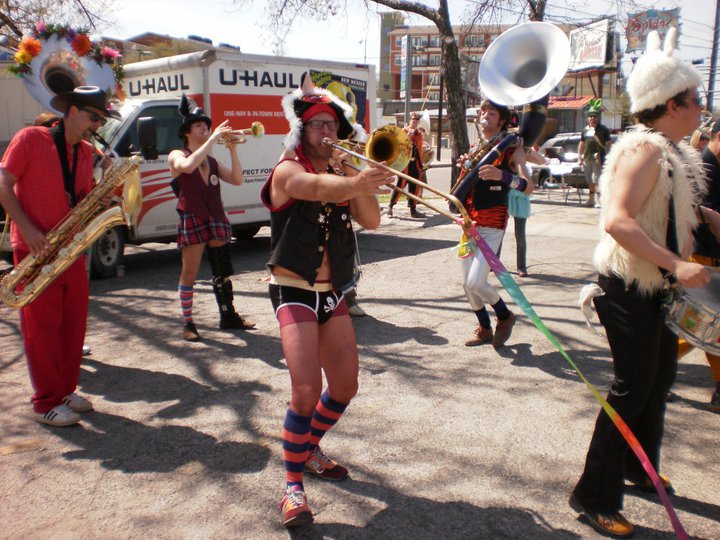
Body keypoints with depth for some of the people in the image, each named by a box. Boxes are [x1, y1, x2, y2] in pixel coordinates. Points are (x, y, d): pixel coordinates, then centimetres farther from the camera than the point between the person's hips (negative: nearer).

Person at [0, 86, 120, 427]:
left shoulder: (86, 153, 12)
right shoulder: (30, 139, -5)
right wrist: (27, 230, -16)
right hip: (35, 250, -6)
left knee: (74, 322, 9)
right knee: (42, 326, -1)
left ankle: (65, 391, 23)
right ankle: (46, 403, 9)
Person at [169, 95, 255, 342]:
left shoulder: (212, 161, 17)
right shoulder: (176, 156, 2)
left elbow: (236, 180, 4)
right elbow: (188, 166, -24)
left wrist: (232, 150, -6)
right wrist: (213, 139, -20)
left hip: (217, 220, 6)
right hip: (192, 220, -5)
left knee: (223, 271, 9)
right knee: (190, 272, -2)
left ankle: (228, 316, 20)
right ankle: (188, 323, 6)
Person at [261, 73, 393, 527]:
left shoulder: (339, 174, 13)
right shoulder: (289, 171, -5)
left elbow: (371, 221, -2)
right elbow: (319, 188, -31)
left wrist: (353, 173, -13)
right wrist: (357, 183, -51)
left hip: (332, 293, 7)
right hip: (294, 290, -7)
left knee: (345, 387, 10)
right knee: (307, 391, -16)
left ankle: (310, 450, 35)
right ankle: (293, 485, 2)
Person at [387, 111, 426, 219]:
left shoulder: (419, 134, 14)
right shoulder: (404, 131, -1)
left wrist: (421, 165, 16)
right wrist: (408, 136, -23)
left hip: (415, 164, 6)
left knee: (415, 187, 5)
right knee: (401, 184, -7)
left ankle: (413, 210, 11)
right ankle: (390, 207, 2)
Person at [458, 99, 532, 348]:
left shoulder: (512, 149, -6)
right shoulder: (475, 149, 13)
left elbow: (528, 187, -20)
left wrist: (503, 176, -39)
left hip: (492, 226, -6)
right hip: (469, 223, 6)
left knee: (475, 282, -14)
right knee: (467, 283, 8)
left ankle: (505, 316, 14)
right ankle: (484, 328, 29)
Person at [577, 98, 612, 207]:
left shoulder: (603, 129, -1)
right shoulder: (585, 130, 13)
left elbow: (609, 143, -1)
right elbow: (581, 144, 18)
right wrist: (579, 158, 13)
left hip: (598, 159, -6)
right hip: (587, 158, 6)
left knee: (597, 180, -11)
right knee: (590, 180, 14)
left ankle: (599, 199, -8)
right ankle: (591, 199, 24)